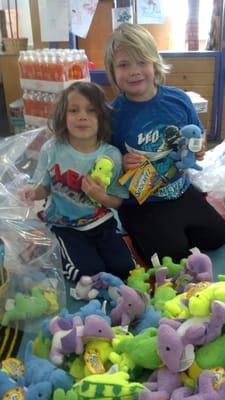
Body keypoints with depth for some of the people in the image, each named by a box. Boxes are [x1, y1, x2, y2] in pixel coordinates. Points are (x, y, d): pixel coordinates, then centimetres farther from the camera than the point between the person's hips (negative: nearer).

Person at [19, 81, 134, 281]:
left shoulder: (112, 155, -13)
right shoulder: (51, 150, -13)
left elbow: (117, 201, -4)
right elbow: (44, 187, 1)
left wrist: (101, 197, -25)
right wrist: (32, 191, -22)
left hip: (100, 222, 2)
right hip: (65, 225, -2)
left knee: (124, 269, -3)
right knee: (91, 274, -15)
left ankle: (90, 250, 20)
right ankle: (62, 257, 13)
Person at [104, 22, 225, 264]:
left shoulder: (179, 99, -8)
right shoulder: (112, 115, -17)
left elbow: (199, 137, 8)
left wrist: (199, 149, -14)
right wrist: (121, 164, -29)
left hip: (182, 192, 5)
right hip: (141, 205, -4)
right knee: (175, 260, -8)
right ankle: (140, 238, 18)